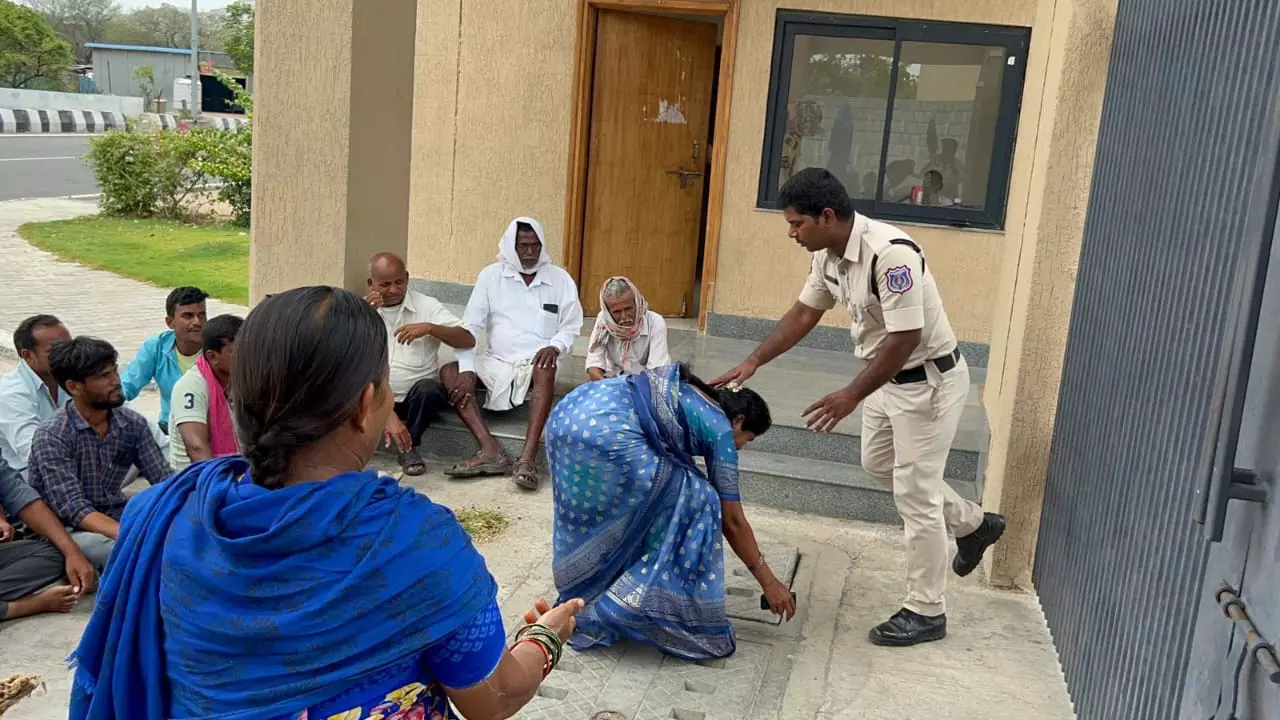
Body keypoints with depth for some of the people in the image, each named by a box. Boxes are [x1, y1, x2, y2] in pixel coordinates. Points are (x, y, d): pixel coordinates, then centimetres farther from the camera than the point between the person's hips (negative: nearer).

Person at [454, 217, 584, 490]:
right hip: (497, 363, 2)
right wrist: (467, 370, -18)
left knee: (546, 370, -37)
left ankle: (527, 458, -45)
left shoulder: (560, 279, 4)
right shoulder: (491, 276, 2)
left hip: (537, 364, -2)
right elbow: (470, 326, -3)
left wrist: (554, 346, -17)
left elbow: (571, 327, 7)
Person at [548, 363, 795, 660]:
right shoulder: (719, 429, 10)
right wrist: (769, 581, 23)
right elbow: (732, 521, 14)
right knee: (693, 500, 7)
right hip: (605, 431, -9)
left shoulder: (689, 396, 31)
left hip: (570, 414, 9)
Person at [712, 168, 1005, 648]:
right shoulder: (828, 256, -3)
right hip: (889, 375, 10)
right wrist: (753, 362, 2)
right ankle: (974, 524, 41)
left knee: (915, 493, -3)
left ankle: (925, 612, 12)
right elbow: (803, 313, 8)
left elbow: (904, 339, -31)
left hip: (928, 379, -10)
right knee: (879, 464, 24)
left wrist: (851, 396, -29)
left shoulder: (890, 254, -31)